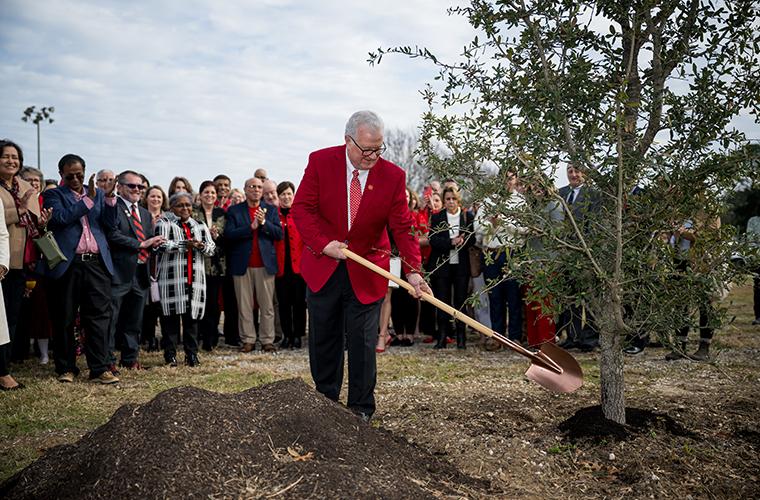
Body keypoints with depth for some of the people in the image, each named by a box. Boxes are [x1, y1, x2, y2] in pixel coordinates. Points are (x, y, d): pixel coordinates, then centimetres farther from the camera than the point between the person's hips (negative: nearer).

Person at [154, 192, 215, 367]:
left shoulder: (199, 225, 18)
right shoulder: (164, 223, 4)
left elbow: (212, 247, 13)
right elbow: (161, 245, -12)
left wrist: (201, 246, -9)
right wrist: (185, 245, -18)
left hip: (195, 278, 4)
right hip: (171, 278, -4)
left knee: (192, 315, 5)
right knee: (171, 315, -2)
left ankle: (192, 353, 13)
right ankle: (170, 354, 8)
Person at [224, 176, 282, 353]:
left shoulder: (271, 210, 11)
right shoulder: (234, 210, 7)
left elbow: (279, 234, 1)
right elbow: (228, 234, -6)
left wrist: (264, 223, -14)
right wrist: (251, 227, -15)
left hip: (265, 264, 1)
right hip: (242, 264, -1)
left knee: (267, 305, 2)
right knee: (244, 305, 2)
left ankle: (267, 340, 8)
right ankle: (248, 340, 10)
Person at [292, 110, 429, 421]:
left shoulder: (393, 176, -8)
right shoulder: (320, 162, -8)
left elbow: (402, 227, -9)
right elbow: (302, 208, -8)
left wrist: (413, 271, -22)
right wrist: (324, 243, -23)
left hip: (365, 271, -1)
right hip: (323, 267, 1)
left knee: (363, 341, 1)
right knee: (323, 339, 11)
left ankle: (361, 409, 15)